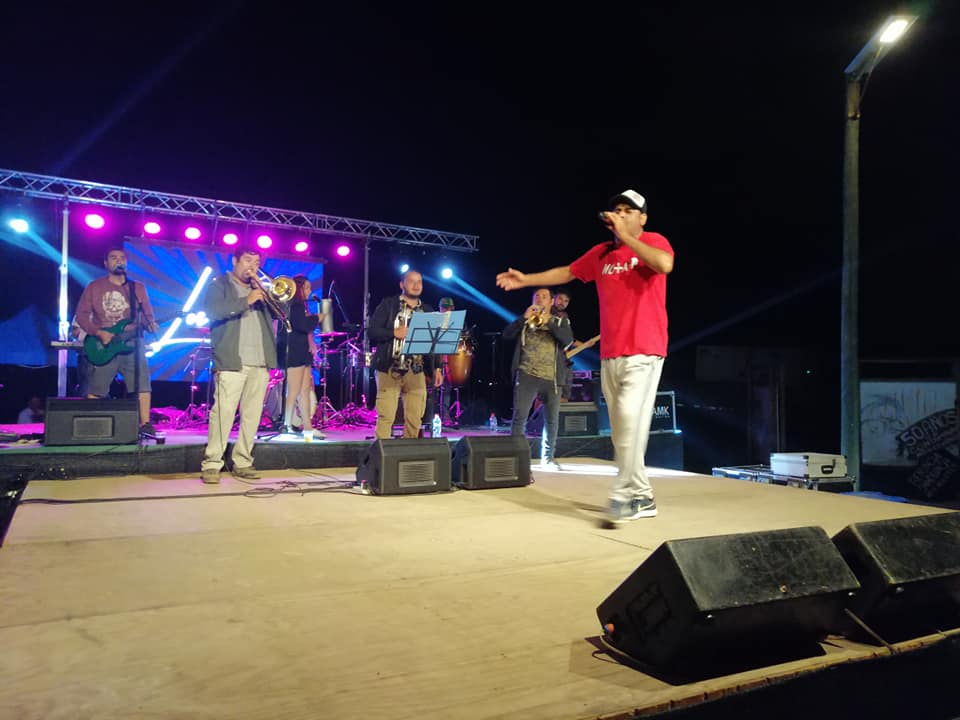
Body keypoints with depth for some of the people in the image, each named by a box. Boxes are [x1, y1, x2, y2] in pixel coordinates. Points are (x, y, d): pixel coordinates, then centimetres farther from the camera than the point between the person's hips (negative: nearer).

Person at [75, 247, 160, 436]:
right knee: (95, 391, 0)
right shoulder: (94, 287, 8)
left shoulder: (138, 288, 13)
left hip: (131, 344, 1)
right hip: (102, 347, -1)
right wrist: (98, 333, -11)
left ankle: (145, 424, -7)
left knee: (142, 385, -10)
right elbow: (81, 314, 4)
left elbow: (147, 315, 11)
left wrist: (150, 324, -12)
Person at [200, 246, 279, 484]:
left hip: (260, 363, 5)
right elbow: (212, 310, -11)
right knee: (223, 412, -10)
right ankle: (211, 464, -4)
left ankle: (242, 462, 12)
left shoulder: (260, 288, 23)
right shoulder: (219, 285, 8)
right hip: (232, 362, -5)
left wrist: (265, 292, -2)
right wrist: (246, 301, -16)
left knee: (252, 415, 4)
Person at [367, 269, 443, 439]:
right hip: (390, 369, -3)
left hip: (416, 372, 4)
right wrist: (394, 333, -17)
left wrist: (436, 368, 7)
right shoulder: (388, 304, 4)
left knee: (415, 418, 2)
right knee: (386, 416, -8)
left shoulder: (427, 311, 15)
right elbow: (372, 331, -3)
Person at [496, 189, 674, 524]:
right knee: (620, 429, 6)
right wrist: (526, 279, 19)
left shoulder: (654, 242, -1)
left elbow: (665, 265, -23)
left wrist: (626, 236, -18)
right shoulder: (601, 253, 14)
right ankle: (642, 497, 15)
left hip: (644, 352, -6)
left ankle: (621, 494, -14)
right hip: (609, 355, 6)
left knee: (631, 418, -20)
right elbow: (567, 272, 24)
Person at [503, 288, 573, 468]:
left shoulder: (560, 321, 14)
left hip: (551, 378, 1)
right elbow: (507, 335, 0)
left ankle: (548, 457, 17)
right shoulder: (525, 320, 15)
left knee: (552, 420, 5)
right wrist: (524, 317, -10)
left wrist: (549, 322, -16)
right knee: (519, 417, -9)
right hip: (526, 375, -1)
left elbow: (568, 340, -5)